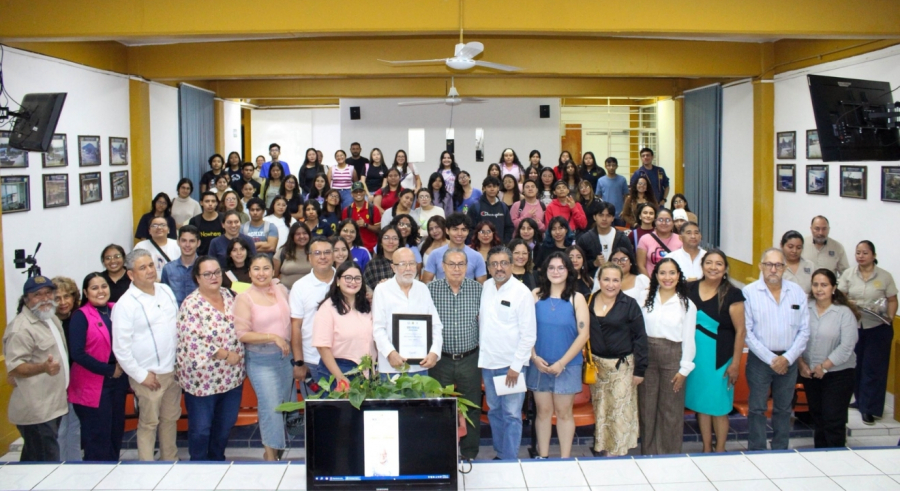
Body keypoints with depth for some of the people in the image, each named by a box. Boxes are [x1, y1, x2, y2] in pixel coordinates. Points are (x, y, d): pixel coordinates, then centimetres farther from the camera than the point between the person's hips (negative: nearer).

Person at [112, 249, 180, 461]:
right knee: (149, 423, 6)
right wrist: (141, 375, -13)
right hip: (148, 374, -5)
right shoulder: (125, 304, -14)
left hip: (173, 370, 6)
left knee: (170, 419, 16)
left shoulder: (166, 290, 5)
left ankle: (170, 461, 31)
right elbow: (121, 348, -14)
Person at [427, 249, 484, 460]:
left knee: (472, 409, 8)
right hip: (441, 360, -1)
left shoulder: (477, 289, 0)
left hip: (470, 359, 1)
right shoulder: (431, 289, -3)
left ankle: (470, 455, 23)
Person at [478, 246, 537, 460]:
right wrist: (481, 350, 7)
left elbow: (529, 334, -12)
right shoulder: (486, 287, 4)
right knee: (494, 412, 15)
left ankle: (510, 460, 9)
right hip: (488, 362, 5)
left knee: (511, 415, -1)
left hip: (511, 364, -5)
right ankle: (499, 454, 28)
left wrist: (516, 366, -14)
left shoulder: (522, 292, -11)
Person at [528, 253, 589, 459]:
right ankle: (542, 456, 21)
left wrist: (562, 362, -11)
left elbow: (583, 334, -7)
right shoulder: (536, 295, 0)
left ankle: (565, 458, 19)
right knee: (543, 410, 9)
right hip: (539, 364, 1)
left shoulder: (577, 298, -4)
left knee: (564, 412, 8)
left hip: (567, 365, -1)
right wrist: (534, 357, -10)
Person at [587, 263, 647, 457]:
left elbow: (640, 337, -6)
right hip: (596, 364, 3)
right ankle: (600, 447, 26)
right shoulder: (589, 302, 2)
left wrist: (640, 369, -8)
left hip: (621, 365, -3)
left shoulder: (629, 305, -7)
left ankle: (617, 452, 10)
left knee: (620, 411, -3)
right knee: (600, 409, 13)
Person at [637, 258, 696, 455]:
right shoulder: (645, 299, 2)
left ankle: (670, 454, 20)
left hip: (672, 357, -1)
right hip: (647, 356, 2)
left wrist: (684, 369, -4)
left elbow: (688, 339, 0)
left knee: (671, 409, 7)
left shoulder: (687, 304, 0)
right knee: (647, 407, 9)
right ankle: (648, 452, 22)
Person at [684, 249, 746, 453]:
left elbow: (740, 331, -9)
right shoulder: (690, 289, 2)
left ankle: (720, 451, 20)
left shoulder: (732, 295, -9)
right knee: (701, 402, 12)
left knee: (718, 405, 4)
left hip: (720, 358, -4)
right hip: (696, 355, 4)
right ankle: (706, 448, 26)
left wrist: (735, 363, -11)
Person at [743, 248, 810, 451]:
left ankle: (780, 452, 24)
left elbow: (804, 330, 1)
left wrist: (787, 358, -9)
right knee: (757, 409, 3)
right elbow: (746, 331, -10)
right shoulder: (749, 292, -7)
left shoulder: (797, 292, 2)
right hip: (759, 360, -3)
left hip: (788, 361, 3)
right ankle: (756, 452, 13)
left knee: (783, 409, 13)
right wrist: (770, 359, -11)